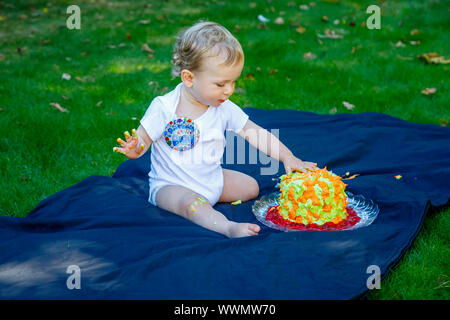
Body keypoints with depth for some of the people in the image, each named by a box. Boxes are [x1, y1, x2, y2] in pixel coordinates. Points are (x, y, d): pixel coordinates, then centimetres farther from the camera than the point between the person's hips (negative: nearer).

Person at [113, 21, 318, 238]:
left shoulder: (224, 108, -4)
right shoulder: (164, 108, -19)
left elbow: (255, 133, 0)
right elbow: (141, 140, -13)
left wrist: (287, 157, -10)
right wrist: (135, 150, -39)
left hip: (212, 179, 7)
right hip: (171, 185, -6)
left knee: (251, 187, 2)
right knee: (192, 204, -36)